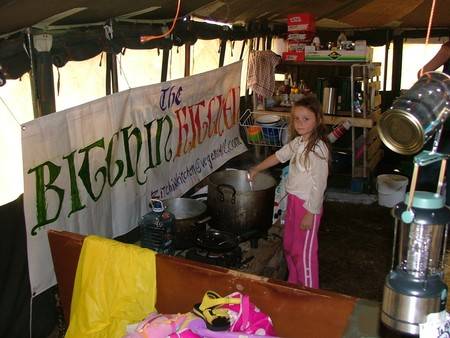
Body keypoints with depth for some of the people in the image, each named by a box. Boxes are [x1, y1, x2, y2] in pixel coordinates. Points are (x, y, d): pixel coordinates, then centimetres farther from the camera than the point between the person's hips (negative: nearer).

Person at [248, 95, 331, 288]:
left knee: (305, 251, 4)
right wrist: (256, 169, 28)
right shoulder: (298, 142, 4)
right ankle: (294, 283, 40)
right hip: (293, 200, 9)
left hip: (308, 204, -9)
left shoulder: (318, 148, -22)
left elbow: (319, 184, -22)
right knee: (289, 245, 21)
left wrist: (310, 213, -20)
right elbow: (279, 156, 21)